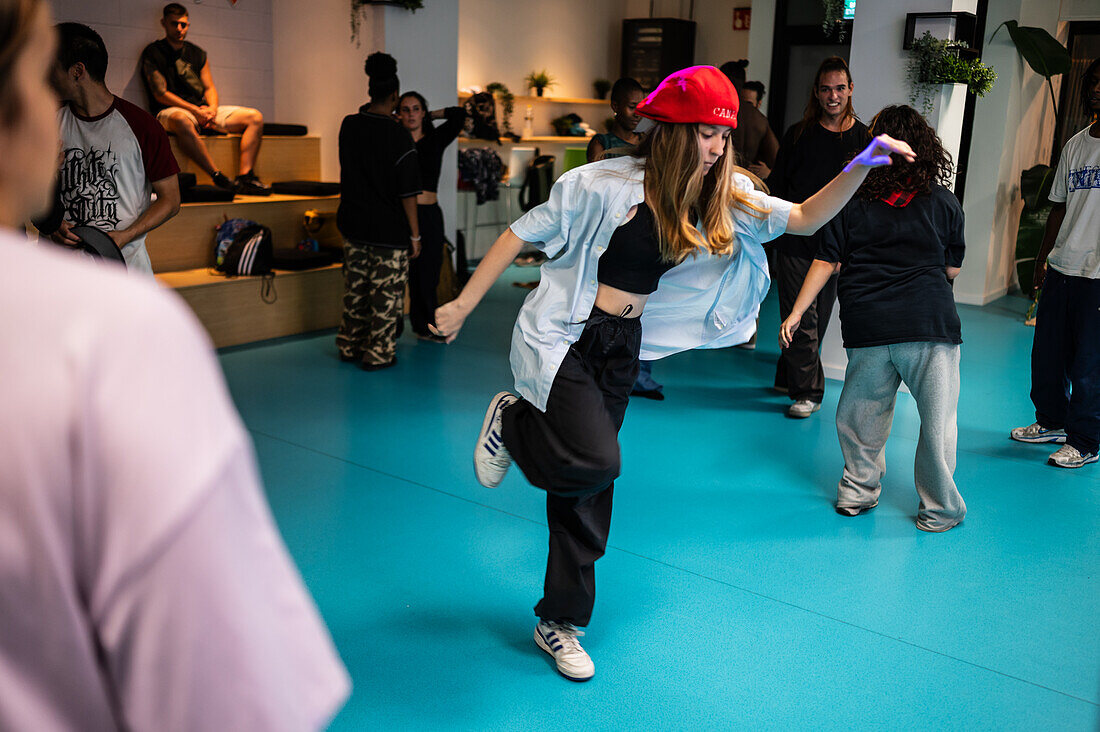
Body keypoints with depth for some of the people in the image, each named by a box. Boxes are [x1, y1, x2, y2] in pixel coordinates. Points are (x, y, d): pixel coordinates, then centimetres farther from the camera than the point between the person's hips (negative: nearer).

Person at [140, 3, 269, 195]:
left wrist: (212, 109, -8)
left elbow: (209, 87, 15)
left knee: (255, 117, -9)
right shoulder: (153, 54, 1)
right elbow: (160, 94, -8)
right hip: (170, 111, -6)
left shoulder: (197, 54, 19)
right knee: (182, 122, -45)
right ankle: (218, 177, -42)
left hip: (202, 109, 6)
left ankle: (245, 177, -26)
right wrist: (196, 111, -17)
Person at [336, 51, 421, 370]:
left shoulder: (348, 126, 1)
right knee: (386, 294, 5)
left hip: (353, 223, 6)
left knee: (355, 288, 17)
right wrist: (415, 234, -8)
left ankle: (350, 346, 28)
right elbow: (407, 192, -15)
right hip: (390, 229, -6)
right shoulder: (399, 136, -15)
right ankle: (378, 354, 12)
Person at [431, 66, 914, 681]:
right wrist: (462, 306, -6)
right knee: (595, 462, -24)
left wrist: (861, 167, -17)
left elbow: (803, 219, 0)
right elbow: (524, 234, -7)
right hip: (563, 337, -5)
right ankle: (511, 422, 9)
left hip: (623, 349, 5)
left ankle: (560, 622, 27)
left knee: (588, 491, 10)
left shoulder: (722, 201, 1)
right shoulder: (605, 185, -13)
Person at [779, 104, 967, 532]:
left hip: (867, 327, 2)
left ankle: (859, 492, 29)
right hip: (931, 325, -1)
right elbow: (953, 269, 10)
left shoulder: (851, 200, 4)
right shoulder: (943, 202, 4)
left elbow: (825, 262, 3)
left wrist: (796, 312, 8)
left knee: (860, 413, 17)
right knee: (937, 418, 8)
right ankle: (939, 509, 18)